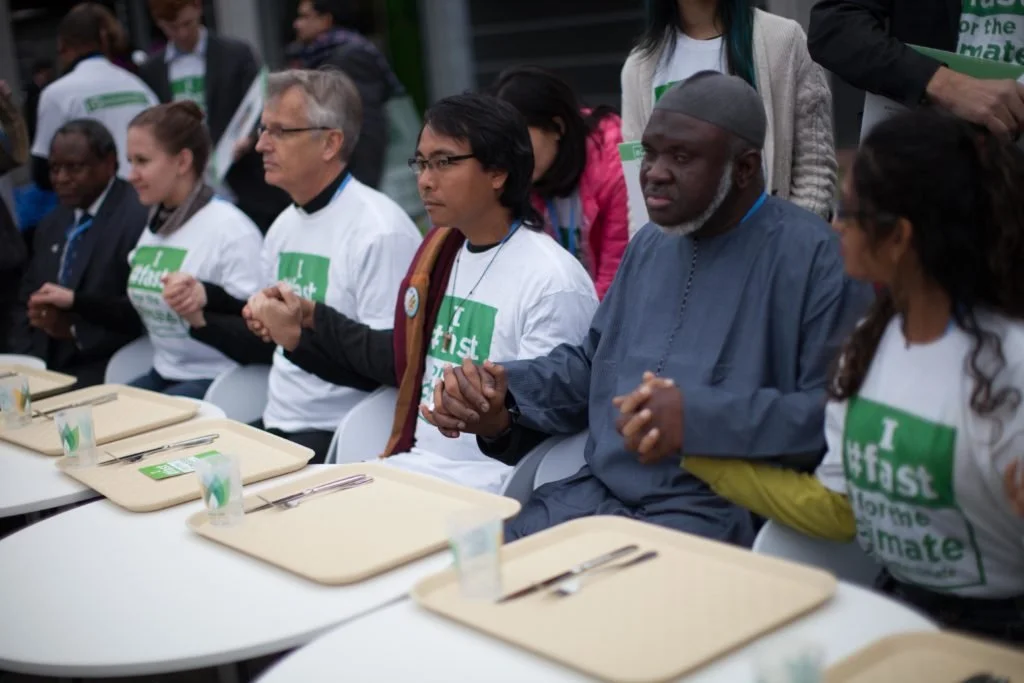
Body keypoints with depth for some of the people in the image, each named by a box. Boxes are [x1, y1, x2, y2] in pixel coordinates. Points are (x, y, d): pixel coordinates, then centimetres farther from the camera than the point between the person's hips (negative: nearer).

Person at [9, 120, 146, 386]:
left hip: (102, 374, -7)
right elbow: (28, 300, 19)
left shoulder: (141, 219, -11)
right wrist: (23, 360, 3)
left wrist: (75, 328, -19)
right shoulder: (52, 224, 18)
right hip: (44, 367, 7)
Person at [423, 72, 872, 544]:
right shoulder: (651, 244, 18)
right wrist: (503, 398, 9)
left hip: (718, 517, -7)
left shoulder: (813, 257, -8)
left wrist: (702, 418, -25)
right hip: (595, 495, 8)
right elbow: (592, 362, 28)